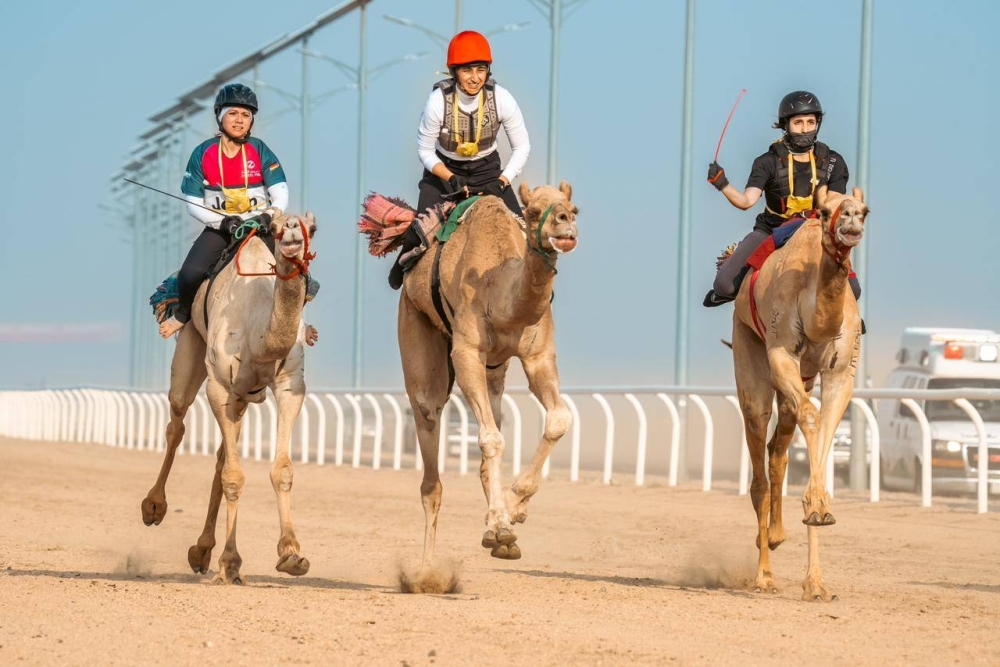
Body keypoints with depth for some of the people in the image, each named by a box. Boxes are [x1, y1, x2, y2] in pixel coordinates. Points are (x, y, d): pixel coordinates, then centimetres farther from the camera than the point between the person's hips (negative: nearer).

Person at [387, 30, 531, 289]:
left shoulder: (501, 99, -23)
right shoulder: (438, 102, -26)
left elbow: (522, 146, -10)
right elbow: (425, 151, -13)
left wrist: (501, 181, -20)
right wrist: (452, 179, -24)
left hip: (487, 169, 1)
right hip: (443, 170, -1)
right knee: (420, 231, -12)